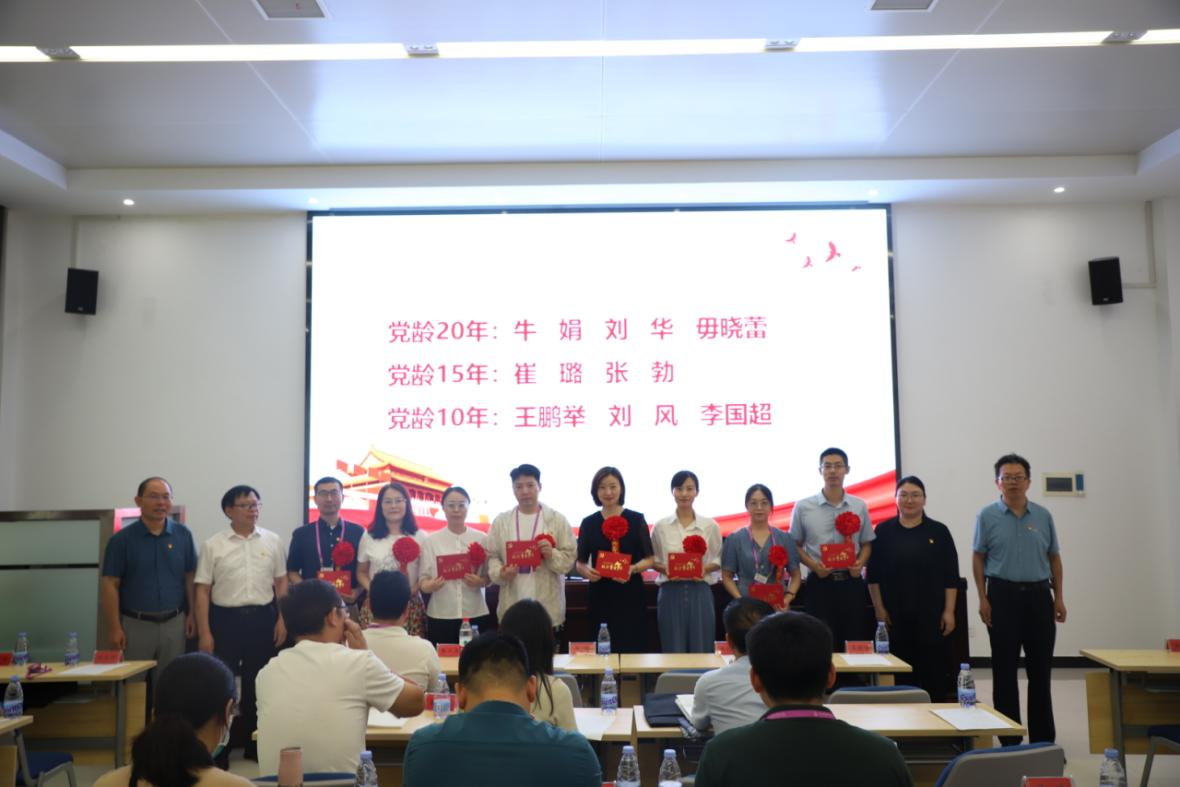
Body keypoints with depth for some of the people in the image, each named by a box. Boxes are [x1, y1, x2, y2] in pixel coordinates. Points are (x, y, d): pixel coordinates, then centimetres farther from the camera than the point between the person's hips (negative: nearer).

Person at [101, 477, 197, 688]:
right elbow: (110, 584, -4)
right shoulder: (122, 540, -3)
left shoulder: (183, 535, 2)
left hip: (174, 623, 2)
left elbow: (190, 578, 8)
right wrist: (115, 628, -8)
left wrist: (192, 614, 1)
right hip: (136, 624, -2)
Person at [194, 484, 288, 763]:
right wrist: (204, 633, -6)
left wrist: (282, 620, 1)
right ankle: (218, 752, 15)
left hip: (262, 618, 2)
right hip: (225, 618, -2)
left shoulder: (272, 541, 4)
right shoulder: (212, 546, -1)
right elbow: (203, 591, -2)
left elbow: (281, 583, 8)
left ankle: (253, 748, 25)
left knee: (257, 686, 11)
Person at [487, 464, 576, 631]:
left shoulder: (558, 520, 3)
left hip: (548, 607, -1)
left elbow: (569, 557, 1)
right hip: (512, 606, 1)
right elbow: (492, 556, 7)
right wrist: (500, 573, -12)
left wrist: (552, 555, -18)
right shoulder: (500, 521, 8)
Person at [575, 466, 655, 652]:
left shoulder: (636, 519, 2)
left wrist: (632, 569, -15)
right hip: (600, 595, 2)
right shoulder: (588, 523, 7)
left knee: (632, 649, -5)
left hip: (630, 595, -1)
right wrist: (586, 571, -11)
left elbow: (649, 559, 3)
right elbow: (580, 562, 10)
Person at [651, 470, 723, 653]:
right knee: (673, 650, 4)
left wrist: (705, 568, -10)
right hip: (671, 592, 0)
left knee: (701, 648, 3)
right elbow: (653, 560, 10)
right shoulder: (661, 526, 3)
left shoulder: (710, 526, 3)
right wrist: (665, 569, -10)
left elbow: (718, 560, 9)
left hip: (700, 592, 0)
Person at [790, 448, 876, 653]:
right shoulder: (803, 507, 1)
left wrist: (860, 563, -8)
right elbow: (795, 546, 5)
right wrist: (813, 565, -12)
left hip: (851, 583, 2)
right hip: (820, 583, -2)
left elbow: (866, 544, 13)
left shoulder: (859, 507, 7)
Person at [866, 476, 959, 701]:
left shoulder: (938, 531, 3)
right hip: (895, 615, 0)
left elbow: (951, 577, 2)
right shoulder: (884, 531, 3)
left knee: (934, 671, 3)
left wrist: (949, 611, -4)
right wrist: (879, 609, -3)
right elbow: (873, 575, 3)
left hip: (931, 615, 0)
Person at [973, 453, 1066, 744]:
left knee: (1041, 670, 7)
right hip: (1002, 595, -2)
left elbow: (1054, 558, 11)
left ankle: (1044, 741, 17)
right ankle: (1009, 742, 13)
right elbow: (978, 558, 1)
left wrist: (1059, 598, 5)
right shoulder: (988, 516, -1)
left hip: (1039, 595, 2)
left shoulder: (1043, 516, 6)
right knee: (1004, 670, 3)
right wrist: (983, 599, -6)